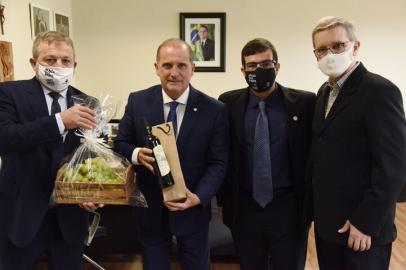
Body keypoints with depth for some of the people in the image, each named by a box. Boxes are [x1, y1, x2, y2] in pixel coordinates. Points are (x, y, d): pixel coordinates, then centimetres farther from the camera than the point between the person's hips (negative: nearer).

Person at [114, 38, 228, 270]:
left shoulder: (215, 110, -10)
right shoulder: (138, 101, -5)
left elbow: (218, 162, -7)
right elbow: (120, 144, 2)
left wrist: (198, 197, -22)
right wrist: (137, 154, -21)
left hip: (193, 209, -1)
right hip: (150, 209, 1)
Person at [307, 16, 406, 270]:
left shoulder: (380, 91, -15)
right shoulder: (325, 92, 10)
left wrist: (365, 223, -18)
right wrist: (317, 208, 10)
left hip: (361, 229, -7)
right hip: (326, 222, 7)